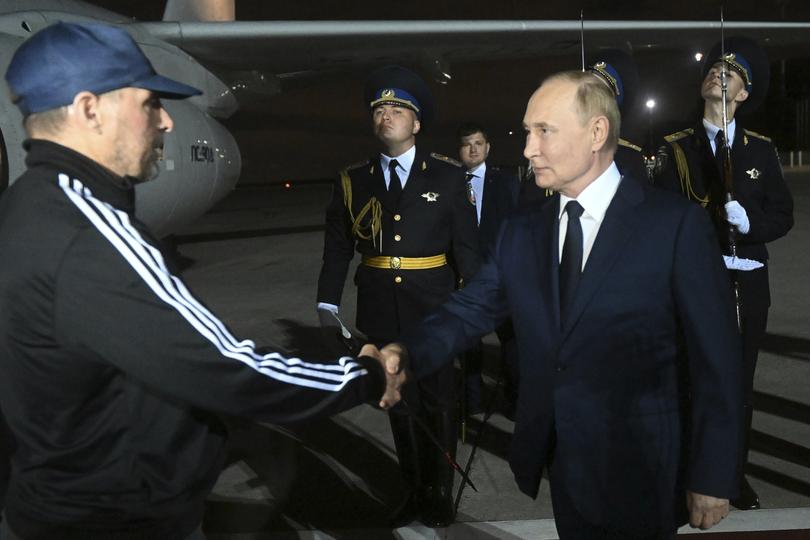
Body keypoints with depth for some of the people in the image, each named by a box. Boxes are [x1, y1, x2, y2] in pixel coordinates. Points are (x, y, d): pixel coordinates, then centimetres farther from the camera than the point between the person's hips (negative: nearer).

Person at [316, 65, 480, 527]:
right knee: (400, 403, 14)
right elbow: (337, 247, 3)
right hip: (380, 312, 2)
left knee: (438, 403, 9)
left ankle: (439, 493, 27)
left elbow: (467, 245, -3)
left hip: (433, 310, -2)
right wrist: (328, 305, -4)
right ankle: (414, 489, 30)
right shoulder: (354, 181, 4)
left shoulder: (447, 176, -2)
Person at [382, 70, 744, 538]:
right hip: (561, 461, 5)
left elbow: (716, 357, -10)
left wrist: (713, 478, -9)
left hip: (640, 469, -5)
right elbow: (470, 310, 1)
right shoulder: (522, 233, 5)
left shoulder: (677, 223, -12)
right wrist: (405, 353, -19)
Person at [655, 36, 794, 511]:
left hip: (747, 284, 2)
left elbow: (783, 216, 3)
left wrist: (750, 222, -17)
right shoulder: (677, 148, 2)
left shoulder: (761, 150, 7)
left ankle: (734, 472, 25)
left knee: (739, 381, 11)